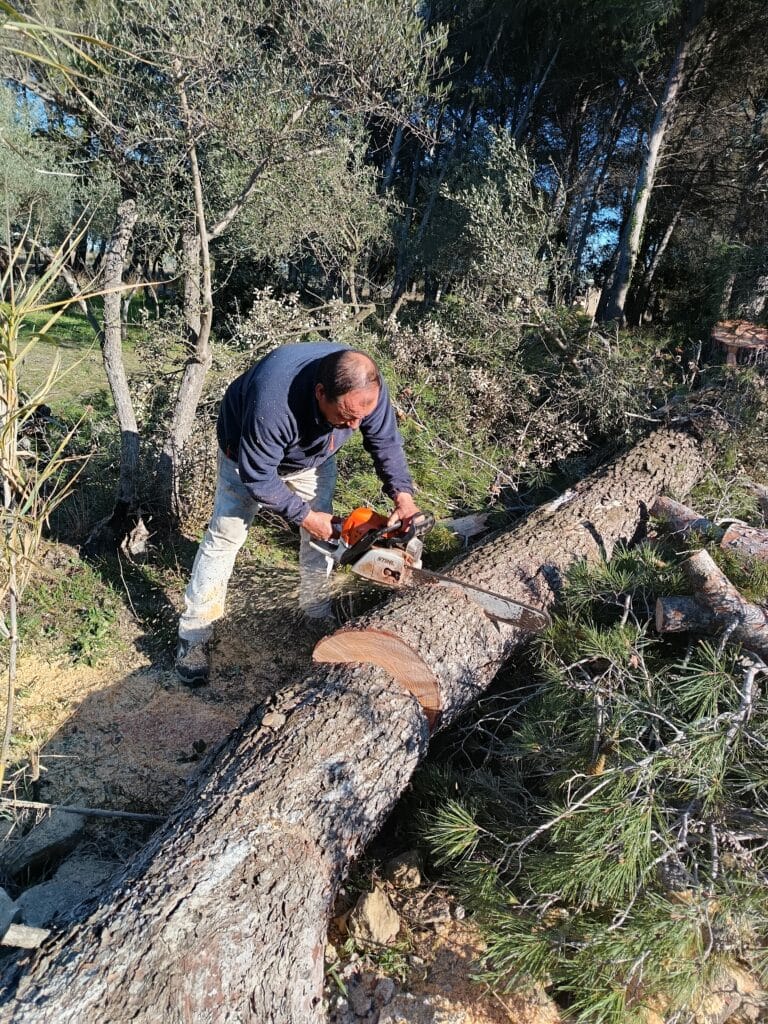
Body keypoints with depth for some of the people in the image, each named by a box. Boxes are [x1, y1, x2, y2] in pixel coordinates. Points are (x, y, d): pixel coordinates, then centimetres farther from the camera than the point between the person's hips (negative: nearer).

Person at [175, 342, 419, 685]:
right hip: (251, 454, -4)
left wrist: (402, 493, -26)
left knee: (323, 534, 4)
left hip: (314, 456, 5)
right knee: (225, 536, -3)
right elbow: (257, 476, -34)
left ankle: (318, 614, 24)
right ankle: (193, 637, 7)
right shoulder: (274, 401, -47)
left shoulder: (366, 388, -32)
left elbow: (386, 440, -15)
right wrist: (303, 516, -28)